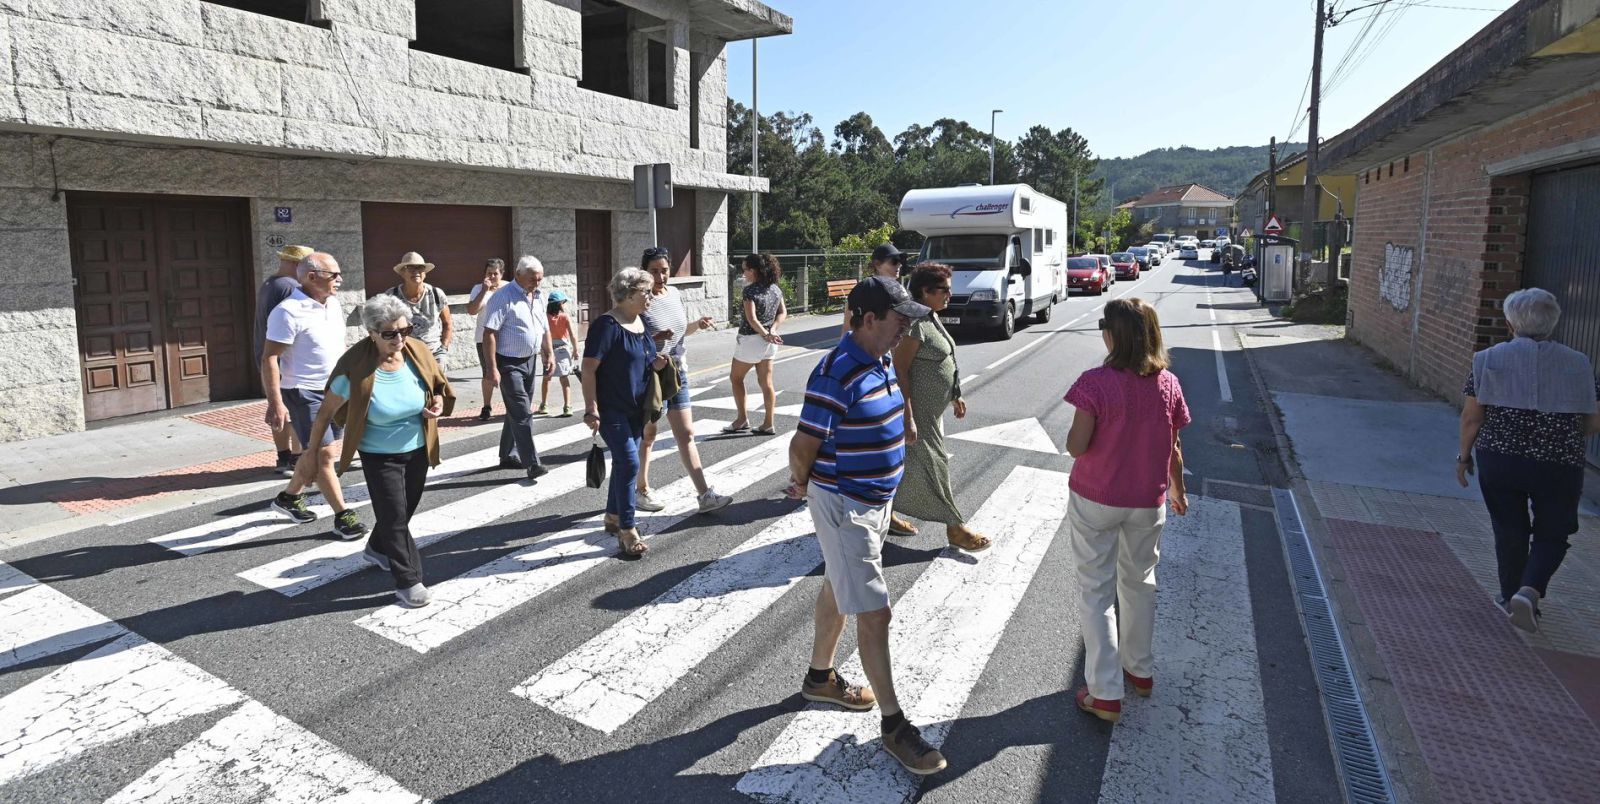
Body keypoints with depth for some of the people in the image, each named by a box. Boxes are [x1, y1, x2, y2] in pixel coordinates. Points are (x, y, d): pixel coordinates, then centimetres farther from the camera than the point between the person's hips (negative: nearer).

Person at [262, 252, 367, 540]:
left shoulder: (333, 304, 7)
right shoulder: (289, 311, -17)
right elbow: (269, 359, -18)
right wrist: (275, 403, -22)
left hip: (334, 389, 8)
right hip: (304, 393, -8)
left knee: (315, 452, 17)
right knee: (322, 453, -5)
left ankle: (289, 497, 37)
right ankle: (343, 516, 1)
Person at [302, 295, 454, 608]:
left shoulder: (418, 352, -12)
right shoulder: (355, 367, -23)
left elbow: (439, 386, 5)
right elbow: (325, 414, -11)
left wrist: (437, 402, -17)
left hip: (418, 449, 5)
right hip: (379, 456, -5)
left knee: (405, 510, 21)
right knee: (394, 517, -2)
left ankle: (377, 549, 48)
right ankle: (408, 581, 11)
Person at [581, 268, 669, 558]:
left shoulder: (640, 322, 8)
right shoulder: (607, 325, -17)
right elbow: (589, 368, -19)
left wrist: (655, 363, 0)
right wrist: (591, 409, -23)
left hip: (635, 408, 8)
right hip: (612, 410, -8)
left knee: (623, 462, 17)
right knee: (629, 463, -12)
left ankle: (613, 517, 32)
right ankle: (627, 532, -4)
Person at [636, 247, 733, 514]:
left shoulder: (674, 294, 5)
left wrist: (698, 324, 0)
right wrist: (653, 339, -31)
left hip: (677, 373, 6)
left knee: (686, 435, 7)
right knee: (647, 436, 9)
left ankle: (705, 495, 8)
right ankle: (641, 490, 27)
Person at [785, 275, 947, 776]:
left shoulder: (881, 362, 3)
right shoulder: (837, 374, -27)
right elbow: (803, 447, -21)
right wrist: (803, 483, -1)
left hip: (874, 498, 9)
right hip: (844, 506, -9)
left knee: (836, 589, 23)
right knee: (873, 614, -2)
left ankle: (820, 678, 42)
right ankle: (894, 725, 11)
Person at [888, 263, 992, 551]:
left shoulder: (931, 317, 10)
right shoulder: (914, 323, -21)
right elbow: (900, 370, -23)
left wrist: (955, 396, 22)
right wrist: (908, 418, -26)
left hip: (932, 409, 10)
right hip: (918, 411, -10)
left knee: (908, 463, 17)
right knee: (933, 465, 0)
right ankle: (956, 529, 10)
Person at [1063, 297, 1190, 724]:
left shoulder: (1096, 383, -20)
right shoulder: (1168, 384, -6)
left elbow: (1076, 446, -20)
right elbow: (1174, 447, 3)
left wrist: (1073, 435, 2)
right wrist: (1178, 491, 18)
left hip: (1096, 501, -4)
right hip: (1148, 503, 4)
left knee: (1096, 591, 7)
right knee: (1139, 581, 23)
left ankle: (1105, 693, 12)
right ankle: (1141, 669, 40)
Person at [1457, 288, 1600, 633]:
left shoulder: (1489, 359, -2)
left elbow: (1471, 417, -3)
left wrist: (1464, 455, 9)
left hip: (1498, 461, 0)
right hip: (1559, 466, 0)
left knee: (1510, 531, 14)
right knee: (1552, 534, 15)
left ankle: (1512, 596, 28)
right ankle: (1529, 591, -5)